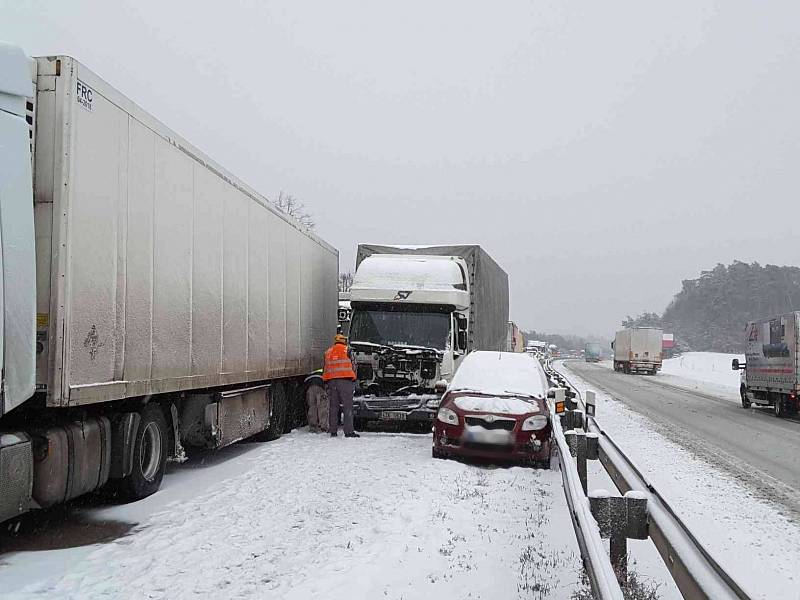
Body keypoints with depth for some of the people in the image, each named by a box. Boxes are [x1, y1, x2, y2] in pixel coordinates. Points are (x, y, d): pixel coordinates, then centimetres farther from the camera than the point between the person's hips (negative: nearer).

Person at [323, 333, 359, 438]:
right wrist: (353, 380, 7)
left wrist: (326, 383, 20)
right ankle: (349, 431, -11)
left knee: (333, 407, 7)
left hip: (331, 381, 4)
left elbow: (325, 369, 16)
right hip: (345, 380, -4)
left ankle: (333, 431, 7)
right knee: (348, 407, -4)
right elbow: (352, 366, 0)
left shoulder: (328, 352, 16)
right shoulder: (346, 350, 3)